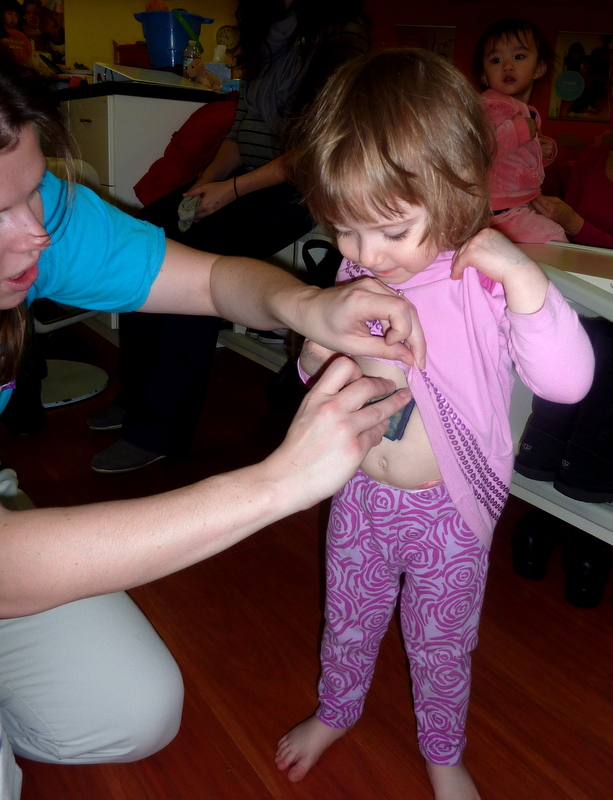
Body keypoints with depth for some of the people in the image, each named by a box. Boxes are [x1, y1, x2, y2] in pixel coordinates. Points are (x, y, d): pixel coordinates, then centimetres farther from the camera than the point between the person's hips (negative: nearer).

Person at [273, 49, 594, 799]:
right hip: (360, 495, 4)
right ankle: (335, 711, 55)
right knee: (347, 620, 25)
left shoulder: (486, 282, -22)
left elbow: (567, 379, -31)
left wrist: (522, 273, -39)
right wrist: (317, 355, -15)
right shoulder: (357, 273, -7)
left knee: (441, 645, 19)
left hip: (446, 512, -3)